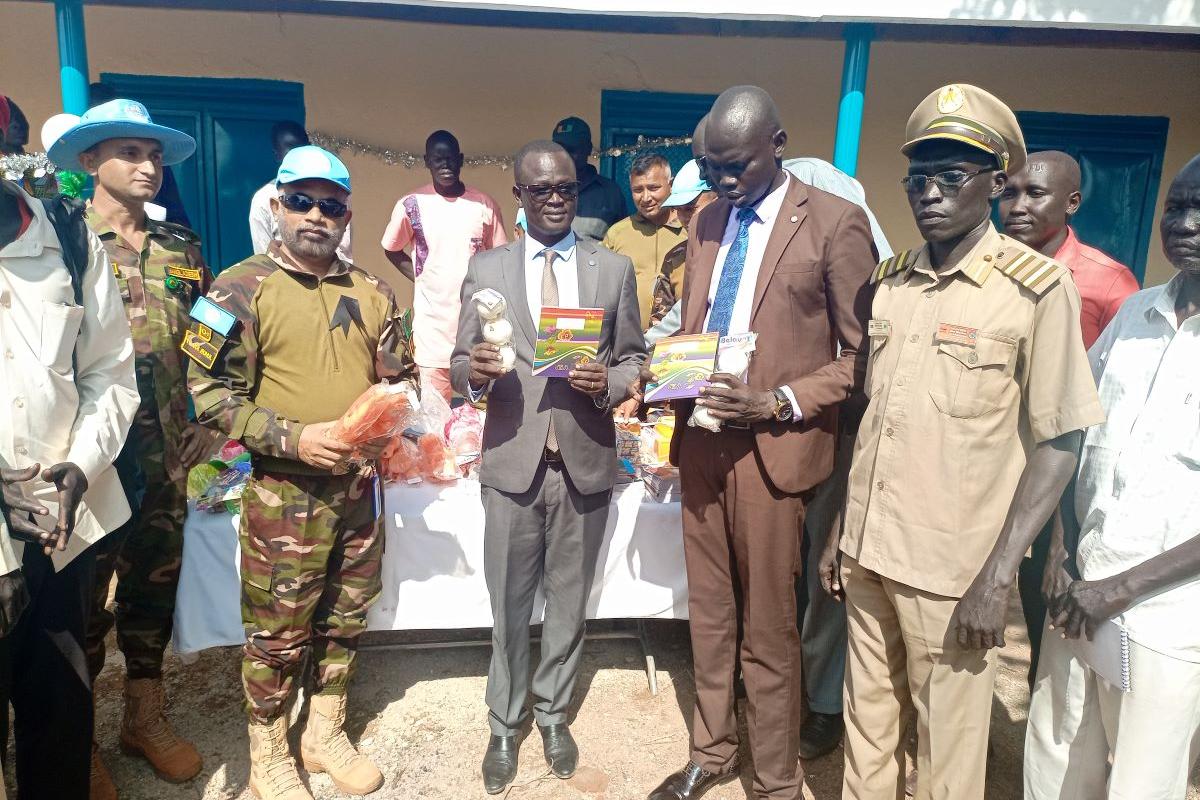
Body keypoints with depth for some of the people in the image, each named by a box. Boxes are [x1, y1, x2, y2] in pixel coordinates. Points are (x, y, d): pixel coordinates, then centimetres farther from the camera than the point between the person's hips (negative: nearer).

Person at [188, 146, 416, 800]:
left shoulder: (371, 293, 7)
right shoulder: (242, 288, -7)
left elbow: (401, 375, 15)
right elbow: (212, 395, -11)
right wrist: (293, 436, -20)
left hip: (359, 488, 5)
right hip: (283, 494, -4)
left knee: (343, 622, 17)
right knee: (278, 635, 8)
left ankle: (326, 735, 38)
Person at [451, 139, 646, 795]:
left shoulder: (615, 269, 4)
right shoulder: (485, 268, 3)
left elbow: (634, 358, 7)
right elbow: (460, 366, 3)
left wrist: (608, 382, -15)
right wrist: (475, 371, -20)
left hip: (586, 459, 1)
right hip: (513, 459, 0)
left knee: (569, 601, 15)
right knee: (509, 606, 11)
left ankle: (553, 712, 37)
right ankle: (505, 724, 32)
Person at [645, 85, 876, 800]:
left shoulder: (836, 223, -8)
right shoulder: (709, 219, 12)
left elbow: (860, 356, -7)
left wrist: (778, 403, -18)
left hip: (772, 450, -5)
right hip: (702, 438, 6)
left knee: (768, 631, 7)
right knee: (709, 613, 18)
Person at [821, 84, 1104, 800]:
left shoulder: (1039, 286, -9)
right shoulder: (889, 279, 5)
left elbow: (1058, 444, -9)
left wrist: (996, 579, -13)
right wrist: (841, 529, 11)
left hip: (953, 571, -4)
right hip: (866, 553, 4)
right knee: (867, 726, 18)